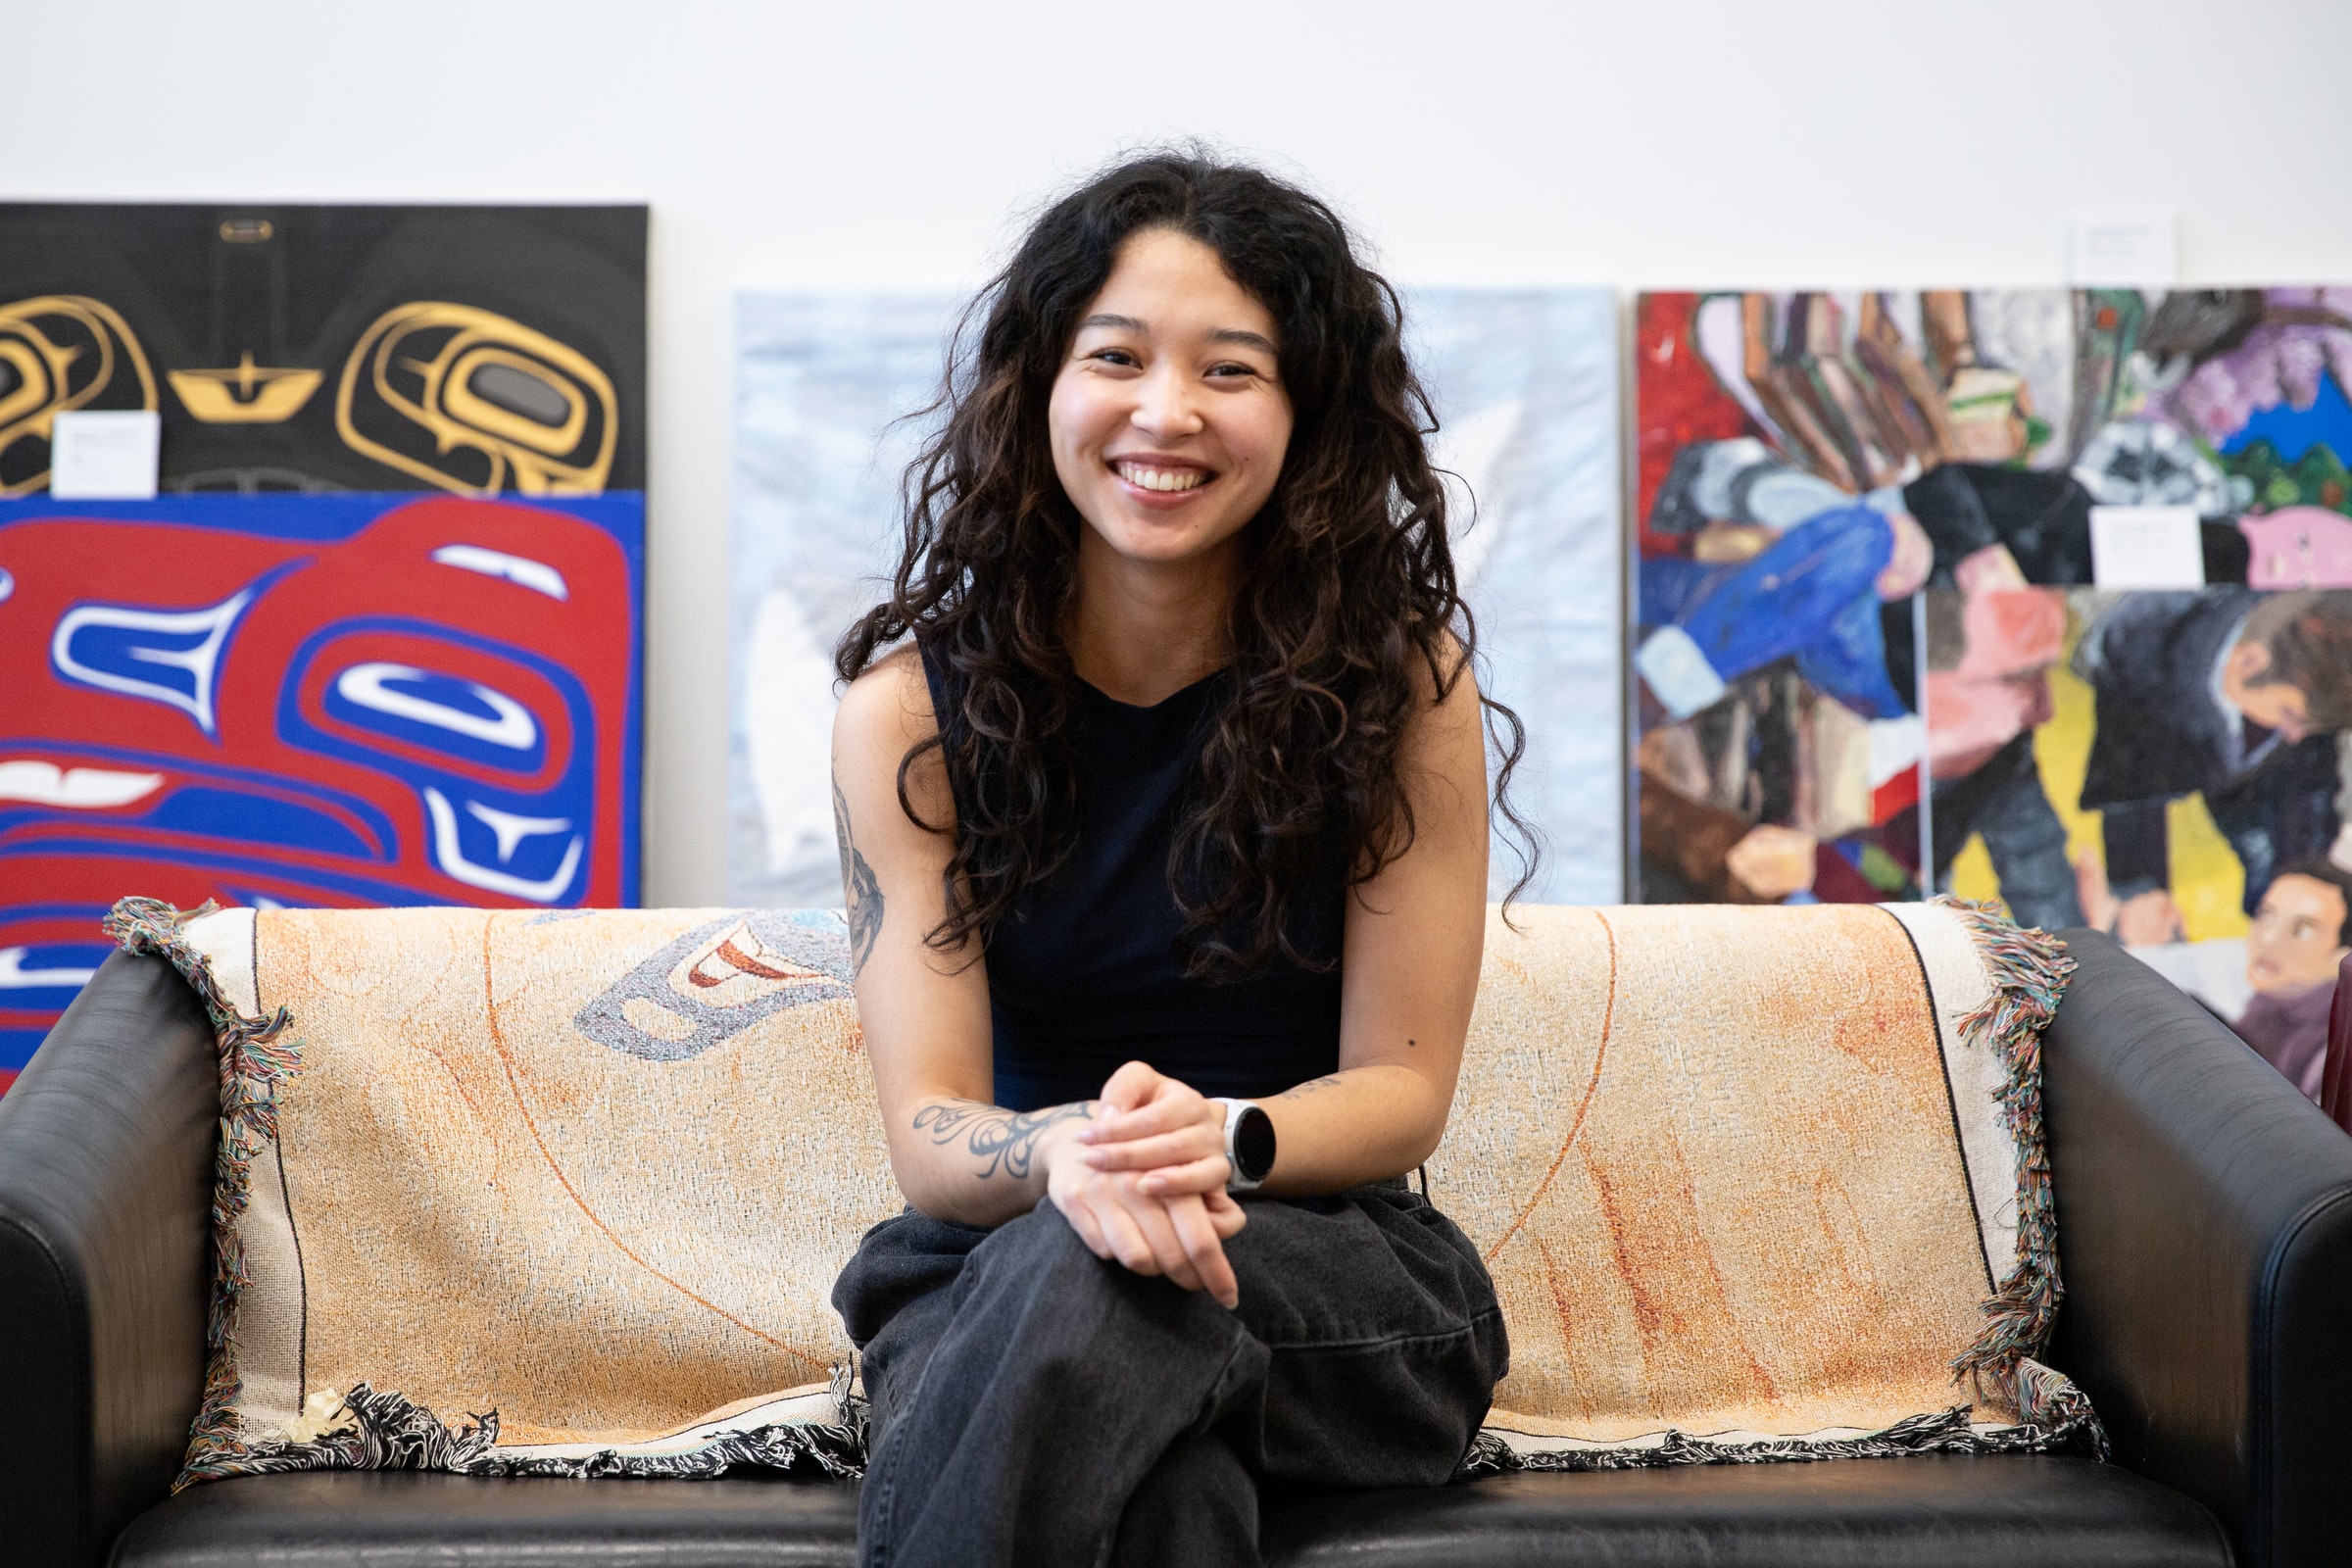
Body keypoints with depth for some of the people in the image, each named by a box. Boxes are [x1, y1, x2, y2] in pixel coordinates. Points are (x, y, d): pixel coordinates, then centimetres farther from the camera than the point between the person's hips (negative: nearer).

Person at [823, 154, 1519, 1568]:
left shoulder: (1400, 679, -4)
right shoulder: (913, 704, -2)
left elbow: (1403, 1090, -3)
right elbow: (926, 1131, -8)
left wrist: (1220, 1142, -26)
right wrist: (1067, 1155, -32)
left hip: (1332, 1262, 0)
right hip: (990, 1265, 0)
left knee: (1086, 1294, -36)